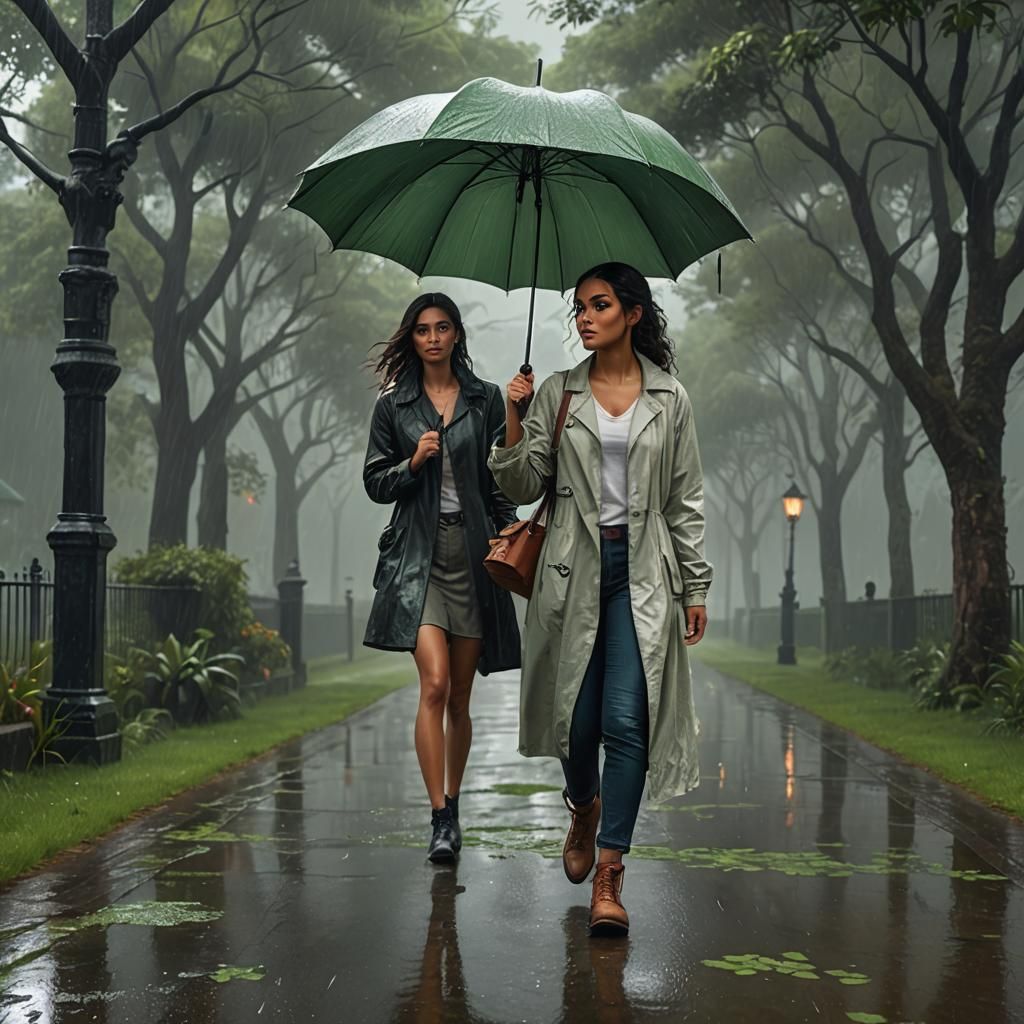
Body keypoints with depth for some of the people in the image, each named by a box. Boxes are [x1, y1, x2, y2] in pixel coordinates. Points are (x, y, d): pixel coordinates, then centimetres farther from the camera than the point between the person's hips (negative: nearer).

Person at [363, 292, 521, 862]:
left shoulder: (486, 399, 8)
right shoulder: (394, 405, 8)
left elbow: (502, 478, 8)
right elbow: (376, 483, 9)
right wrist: (413, 462, -9)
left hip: (473, 554, 1)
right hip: (419, 554, -1)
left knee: (460, 697, 8)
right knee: (434, 685, -16)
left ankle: (453, 804, 25)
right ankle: (441, 821, -13)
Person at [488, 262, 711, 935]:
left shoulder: (670, 399, 5)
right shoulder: (556, 394, 6)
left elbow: (687, 501, 8)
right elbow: (522, 487, 4)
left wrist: (695, 587, 5)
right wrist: (514, 423, -11)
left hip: (642, 573, -1)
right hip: (574, 569, 1)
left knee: (626, 720, -9)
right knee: (579, 716, 6)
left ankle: (609, 878, -4)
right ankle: (584, 808, 40)